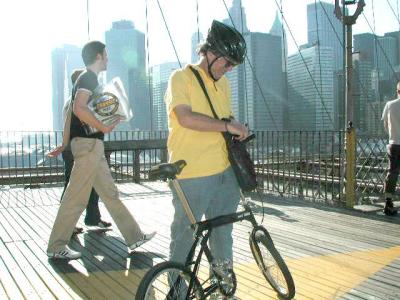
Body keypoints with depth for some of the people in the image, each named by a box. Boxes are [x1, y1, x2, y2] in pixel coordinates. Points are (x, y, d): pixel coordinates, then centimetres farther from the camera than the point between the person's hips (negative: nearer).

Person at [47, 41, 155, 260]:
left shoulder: (87, 78, 20)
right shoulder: (89, 78, -11)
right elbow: (79, 109, -26)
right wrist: (103, 127, -16)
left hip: (93, 145, 11)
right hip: (88, 143, -11)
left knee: (110, 193, 11)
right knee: (77, 198, -5)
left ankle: (134, 237, 17)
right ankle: (56, 247, 4)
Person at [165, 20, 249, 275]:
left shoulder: (222, 82, 16)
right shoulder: (181, 78, -7)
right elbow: (186, 118, -22)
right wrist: (227, 125, -20)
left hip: (225, 172, 7)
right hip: (192, 175, -7)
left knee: (223, 233, 16)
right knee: (184, 235, 4)